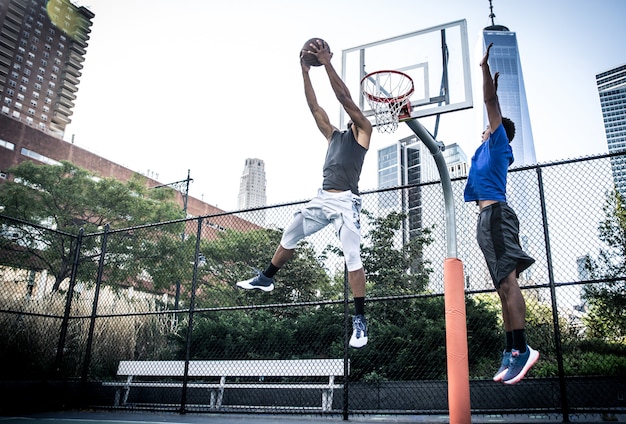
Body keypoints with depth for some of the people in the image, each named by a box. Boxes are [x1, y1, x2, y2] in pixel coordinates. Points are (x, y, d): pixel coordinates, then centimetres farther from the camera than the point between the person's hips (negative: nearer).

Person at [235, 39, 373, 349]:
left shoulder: (364, 131, 6)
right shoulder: (334, 135, 23)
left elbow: (345, 98, -6)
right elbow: (314, 107, 18)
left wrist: (327, 64, -9)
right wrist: (305, 71, 13)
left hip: (345, 201, -7)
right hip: (322, 198, 7)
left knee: (352, 257, -13)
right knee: (289, 235, 15)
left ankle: (360, 320, -8)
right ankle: (266, 278, 35)